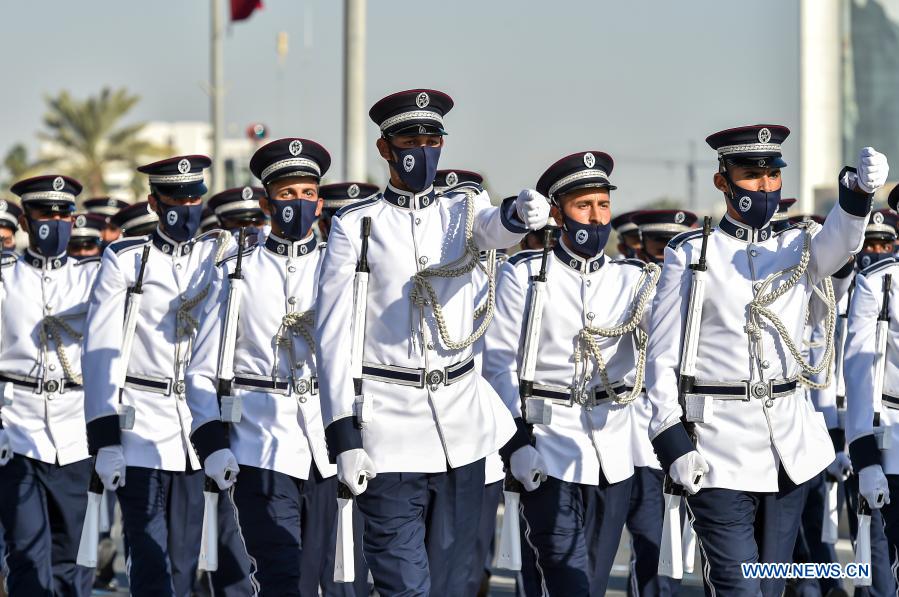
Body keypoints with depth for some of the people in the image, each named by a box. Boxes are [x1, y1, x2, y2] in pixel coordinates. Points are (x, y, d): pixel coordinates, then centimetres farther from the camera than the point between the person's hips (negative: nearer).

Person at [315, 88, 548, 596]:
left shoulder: (464, 212, 7)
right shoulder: (355, 227, -1)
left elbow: (495, 229, -18)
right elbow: (333, 335, -5)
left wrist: (521, 214, -45)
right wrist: (343, 437, -13)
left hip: (462, 423, 3)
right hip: (389, 427, -3)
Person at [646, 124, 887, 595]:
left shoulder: (799, 248, 7)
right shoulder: (689, 255, 0)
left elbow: (838, 239, -17)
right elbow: (662, 356, -1)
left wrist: (861, 188, -40)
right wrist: (673, 444, -11)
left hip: (790, 446, 4)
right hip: (719, 447, -4)